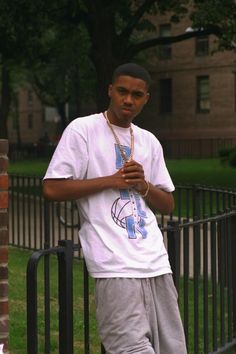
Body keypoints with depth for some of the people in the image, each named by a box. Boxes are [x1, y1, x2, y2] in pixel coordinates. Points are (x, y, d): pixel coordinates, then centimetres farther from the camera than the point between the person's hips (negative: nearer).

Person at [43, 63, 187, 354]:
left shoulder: (150, 142, 18)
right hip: (115, 267, -6)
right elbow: (51, 189, -7)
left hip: (156, 263, 6)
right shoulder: (82, 130, 1)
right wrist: (112, 180, -7)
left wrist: (143, 185, 0)